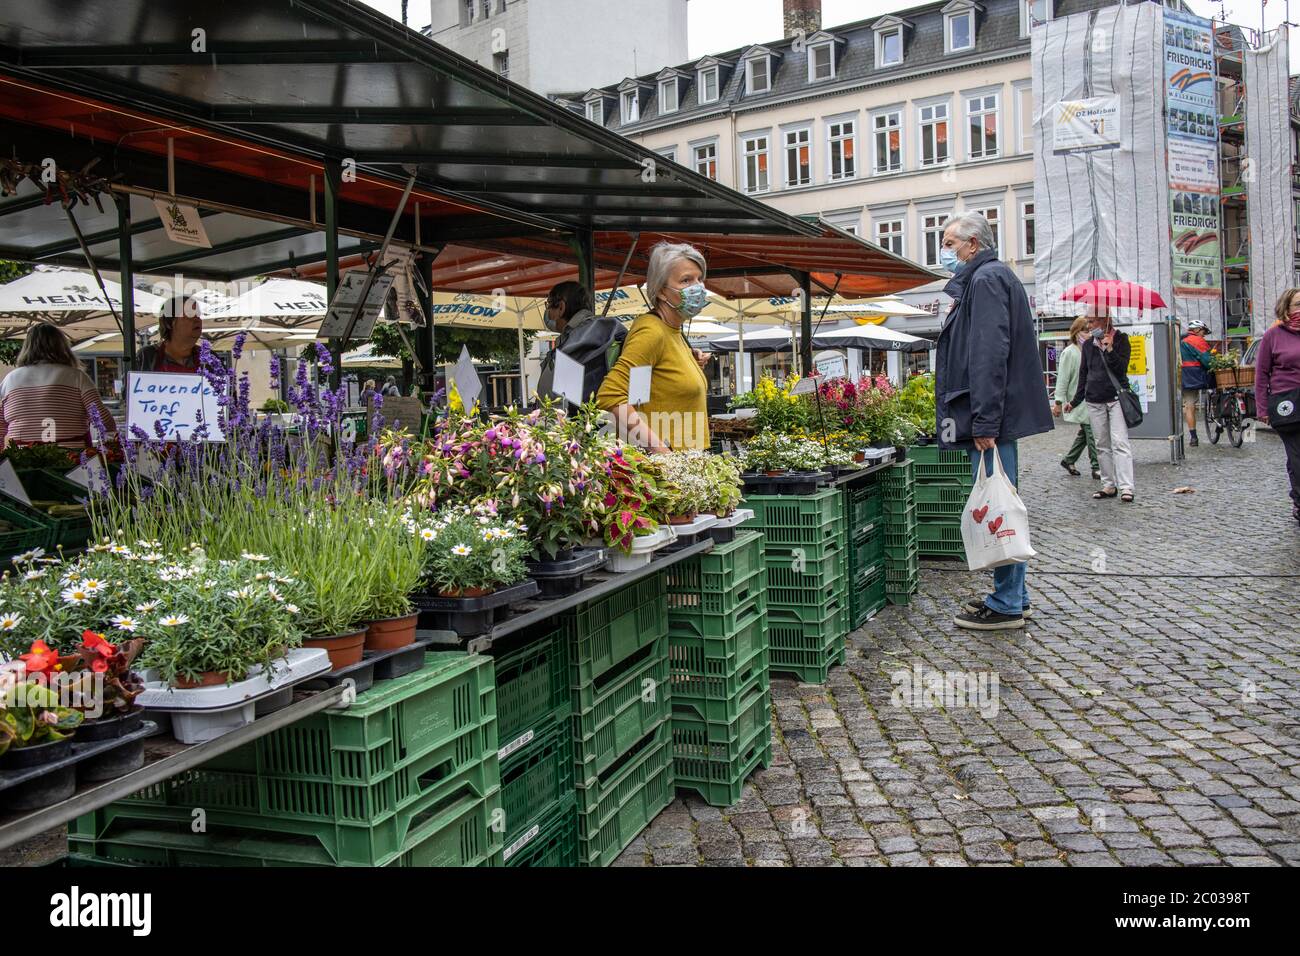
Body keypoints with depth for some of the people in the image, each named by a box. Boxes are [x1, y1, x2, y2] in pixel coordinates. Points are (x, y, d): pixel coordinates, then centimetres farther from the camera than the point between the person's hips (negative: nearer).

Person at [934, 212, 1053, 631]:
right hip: (996, 417, 11)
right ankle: (1015, 595, 23)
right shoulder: (984, 278, 22)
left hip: (993, 415, -11)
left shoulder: (986, 279, -11)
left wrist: (984, 422, -24)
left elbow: (990, 355, -21)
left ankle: (1006, 605, 0)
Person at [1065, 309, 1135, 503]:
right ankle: (1108, 486, 10)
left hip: (1116, 398, -5)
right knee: (1102, 445, 6)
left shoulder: (1120, 339, 0)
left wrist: (1109, 350, -22)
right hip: (1094, 401, 5)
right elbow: (1083, 374, 17)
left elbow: (1121, 368, -10)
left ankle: (1126, 487, -16)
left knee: (1119, 442, -12)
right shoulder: (1088, 345, 13)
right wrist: (1075, 401, 16)